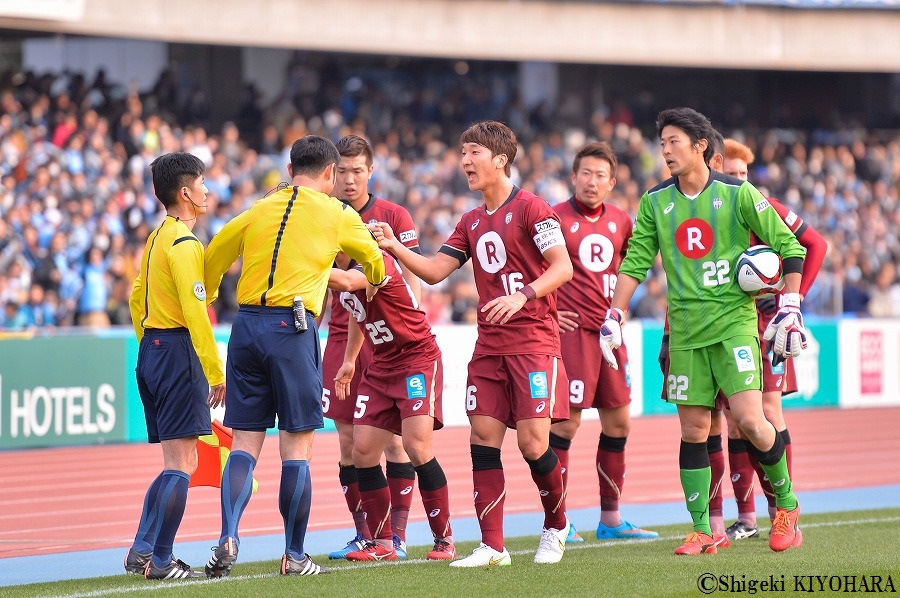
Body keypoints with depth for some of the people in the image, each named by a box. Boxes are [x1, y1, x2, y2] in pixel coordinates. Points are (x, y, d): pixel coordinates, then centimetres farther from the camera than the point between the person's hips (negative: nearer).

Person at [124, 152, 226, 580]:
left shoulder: (157, 239, 16)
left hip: (152, 349, 10)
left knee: (177, 463, 14)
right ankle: (160, 561, -7)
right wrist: (216, 372, -19)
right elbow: (195, 311, -20)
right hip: (178, 351, -10)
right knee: (180, 464, -7)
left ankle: (141, 552, 11)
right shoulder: (184, 244, -14)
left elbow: (137, 297, 23)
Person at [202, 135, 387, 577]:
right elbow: (374, 261, 26)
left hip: (246, 325, 4)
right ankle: (294, 557, 5)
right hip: (291, 326, -4)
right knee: (296, 447, 2)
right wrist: (373, 280, 50)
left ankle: (227, 539, -12)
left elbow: (211, 260, 20)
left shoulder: (259, 209, 16)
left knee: (245, 444, 5)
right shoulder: (337, 215, 8)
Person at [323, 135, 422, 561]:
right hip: (341, 337, 3)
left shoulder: (394, 217, 0)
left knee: (393, 437, -4)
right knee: (348, 439, 3)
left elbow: (411, 280, 0)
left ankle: (396, 535, -1)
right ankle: (363, 535, 9)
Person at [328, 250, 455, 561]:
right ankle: (382, 544, 6)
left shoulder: (378, 262, -22)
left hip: (418, 358, -8)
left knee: (416, 445, -18)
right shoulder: (345, 267, 4)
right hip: (381, 366, 8)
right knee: (363, 451, -3)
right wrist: (349, 360, 23)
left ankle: (445, 541, -5)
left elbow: (347, 282, -45)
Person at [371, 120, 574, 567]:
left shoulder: (530, 208, -6)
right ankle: (492, 546, -1)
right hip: (489, 344, 7)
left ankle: (557, 526, 14)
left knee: (532, 442, -11)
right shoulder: (471, 223, 16)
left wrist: (522, 295, -26)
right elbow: (434, 271, 14)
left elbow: (563, 267, -13)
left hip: (534, 341, -7)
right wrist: (395, 248, -1)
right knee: (483, 438, -3)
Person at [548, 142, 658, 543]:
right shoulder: (555, 218, -7)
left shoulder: (620, 221, 11)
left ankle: (610, 518, 17)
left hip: (609, 330, 7)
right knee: (566, 421, -8)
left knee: (618, 422, 9)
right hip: (571, 330, -6)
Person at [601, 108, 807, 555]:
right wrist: (614, 318, 6)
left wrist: (789, 310, -5)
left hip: (734, 321, -4)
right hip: (685, 329, 4)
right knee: (693, 429, 1)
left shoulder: (736, 194, -4)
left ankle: (786, 501, 7)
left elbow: (789, 246, 0)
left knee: (748, 418, -15)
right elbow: (635, 262, 13)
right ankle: (701, 531, 7)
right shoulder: (655, 201, 7)